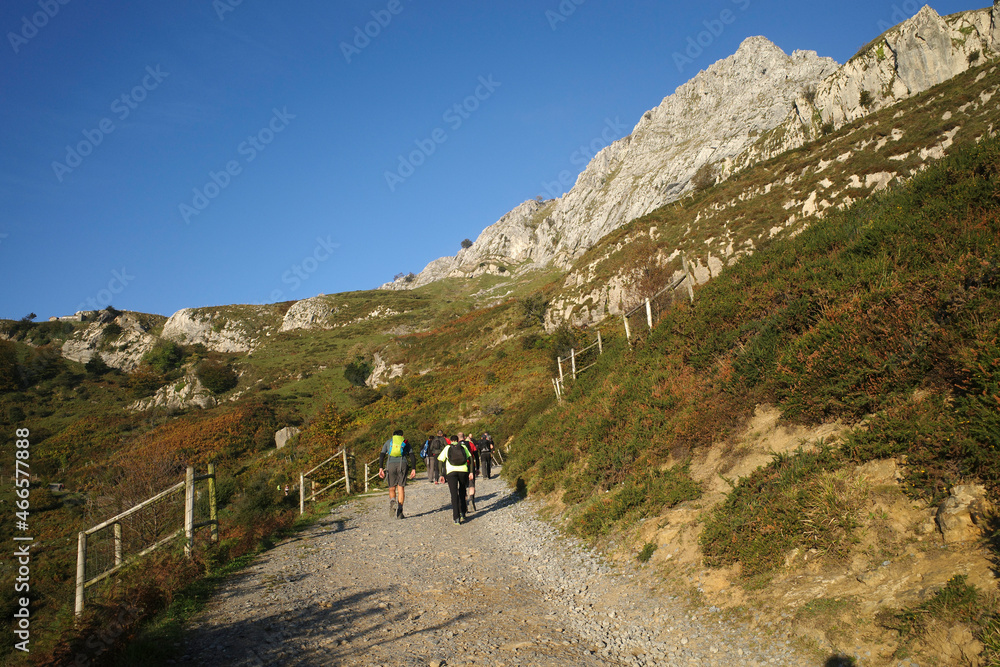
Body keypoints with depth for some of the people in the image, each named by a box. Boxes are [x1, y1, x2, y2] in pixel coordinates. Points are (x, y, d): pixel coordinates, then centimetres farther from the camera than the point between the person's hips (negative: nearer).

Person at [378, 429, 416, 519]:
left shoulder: (388, 442, 20)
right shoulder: (405, 442, 20)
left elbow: (382, 455, 8)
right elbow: (412, 456, 9)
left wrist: (380, 468, 3)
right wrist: (413, 469, 6)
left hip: (390, 464, 0)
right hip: (402, 464, 0)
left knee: (392, 488, 10)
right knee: (401, 488, 2)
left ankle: (392, 501, -21)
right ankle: (399, 511, -9)